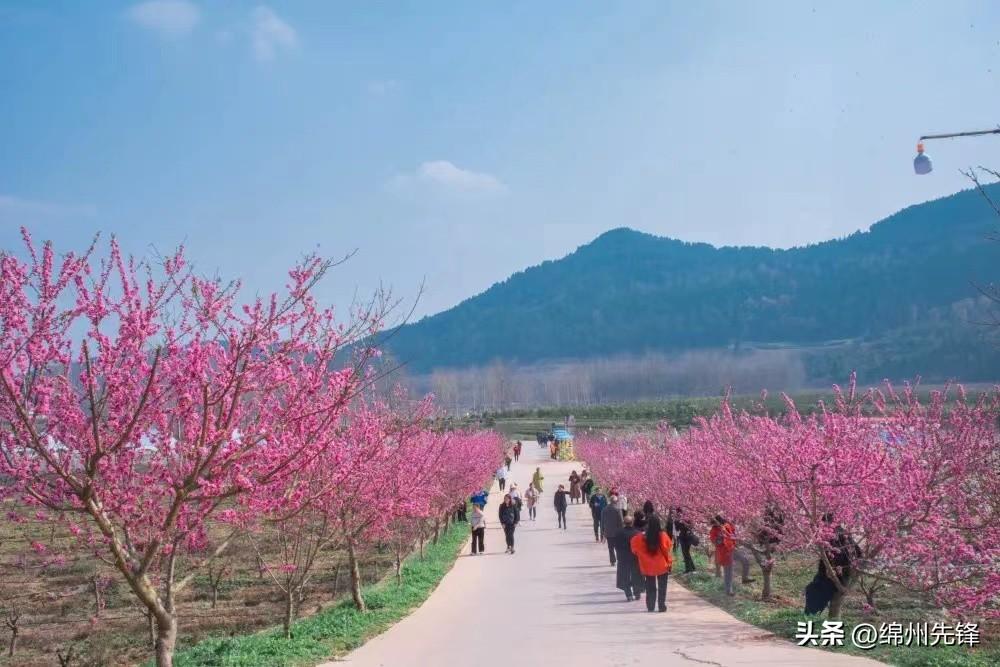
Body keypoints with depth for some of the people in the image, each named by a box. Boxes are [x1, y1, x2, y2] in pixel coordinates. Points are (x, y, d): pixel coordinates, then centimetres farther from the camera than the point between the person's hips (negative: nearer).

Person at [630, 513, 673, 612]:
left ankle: (650, 607, 15)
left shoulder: (640, 538, -14)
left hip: (648, 567, 1)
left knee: (650, 588, 14)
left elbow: (635, 550, -4)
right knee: (662, 587, 13)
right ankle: (661, 606, 11)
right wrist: (669, 563, 3)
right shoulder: (663, 536, -16)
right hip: (662, 566, -1)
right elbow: (667, 550, -9)